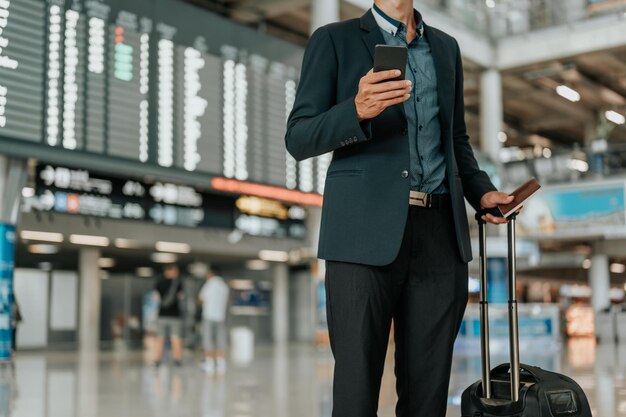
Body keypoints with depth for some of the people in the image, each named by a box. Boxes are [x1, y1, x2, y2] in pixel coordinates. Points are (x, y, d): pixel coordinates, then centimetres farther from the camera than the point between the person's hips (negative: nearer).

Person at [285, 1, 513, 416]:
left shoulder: (446, 47, 20)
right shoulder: (334, 40, 7)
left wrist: (481, 191, 7)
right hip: (366, 231, -4)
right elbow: (299, 139, -1)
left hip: (440, 233, 4)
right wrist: (357, 110, -20)